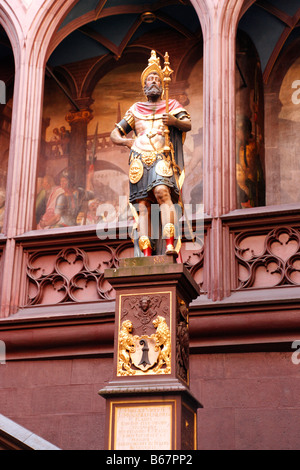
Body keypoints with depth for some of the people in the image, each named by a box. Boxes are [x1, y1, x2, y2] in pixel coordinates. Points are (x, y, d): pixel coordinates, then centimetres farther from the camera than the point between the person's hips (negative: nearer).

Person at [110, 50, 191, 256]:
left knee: (162, 192, -29)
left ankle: (169, 245, -38)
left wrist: (174, 121, -19)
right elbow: (115, 133, 28)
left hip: (161, 158, -2)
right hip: (139, 160, 3)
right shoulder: (136, 109, 26)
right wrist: (125, 141, 5)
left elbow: (188, 125, 3)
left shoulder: (172, 105, 19)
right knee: (143, 206, -10)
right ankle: (146, 253, -19)